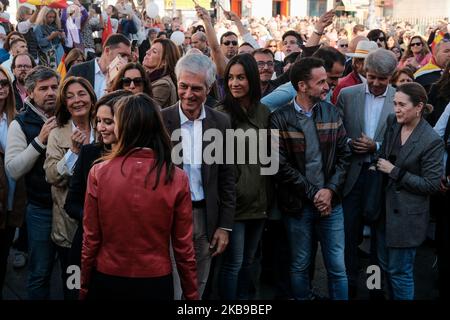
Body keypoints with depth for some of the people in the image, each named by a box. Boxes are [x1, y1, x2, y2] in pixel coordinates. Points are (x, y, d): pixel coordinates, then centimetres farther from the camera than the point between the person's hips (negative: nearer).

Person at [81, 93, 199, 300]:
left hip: (107, 282, 0)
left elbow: (91, 240, -7)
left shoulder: (99, 173, -13)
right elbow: (184, 247, -8)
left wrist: (84, 288, 7)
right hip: (156, 283, 0)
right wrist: (191, 294, 5)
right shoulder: (177, 178, -13)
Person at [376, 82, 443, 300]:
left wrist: (394, 172, -18)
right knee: (385, 265, 19)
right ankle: (392, 297, 38)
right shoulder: (392, 123, 0)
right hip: (385, 206, 7)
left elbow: (432, 185, -17)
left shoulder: (432, 141, -18)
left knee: (399, 271, 5)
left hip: (407, 214, -6)